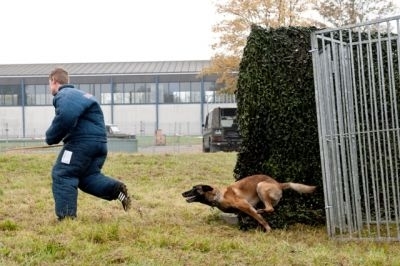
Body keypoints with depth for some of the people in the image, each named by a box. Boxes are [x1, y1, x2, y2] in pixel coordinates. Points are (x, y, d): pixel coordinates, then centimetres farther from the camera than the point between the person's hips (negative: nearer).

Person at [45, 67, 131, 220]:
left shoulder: (64, 95, -8)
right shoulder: (77, 94, 25)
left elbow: (66, 117, -28)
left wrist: (52, 137, -13)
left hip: (82, 141, -10)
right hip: (99, 141, 10)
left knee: (62, 175, -1)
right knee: (88, 176, 19)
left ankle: (67, 217, -5)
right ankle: (116, 189, -6)